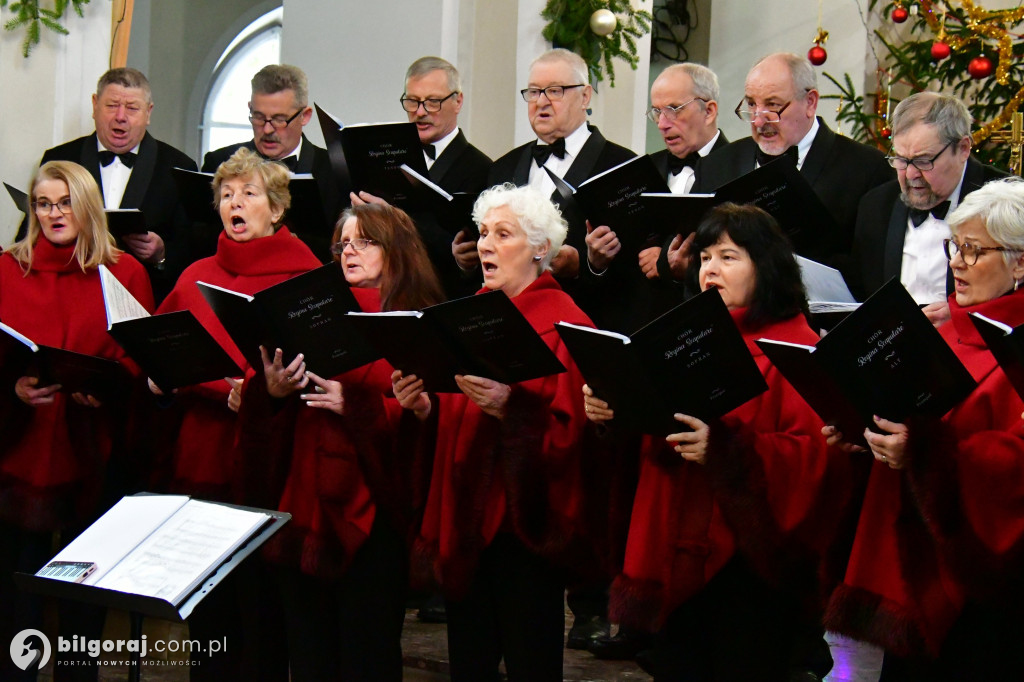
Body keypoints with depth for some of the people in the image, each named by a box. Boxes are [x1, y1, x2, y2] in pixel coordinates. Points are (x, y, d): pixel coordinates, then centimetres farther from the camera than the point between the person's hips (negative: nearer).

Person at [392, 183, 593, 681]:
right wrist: (423, 407, -6)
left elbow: (568, 433, -16)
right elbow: (448, 423, 14)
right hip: (462, 519, 6)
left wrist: (510, 407, -31)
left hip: (524, 526, -6)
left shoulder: (563, 326, -8)